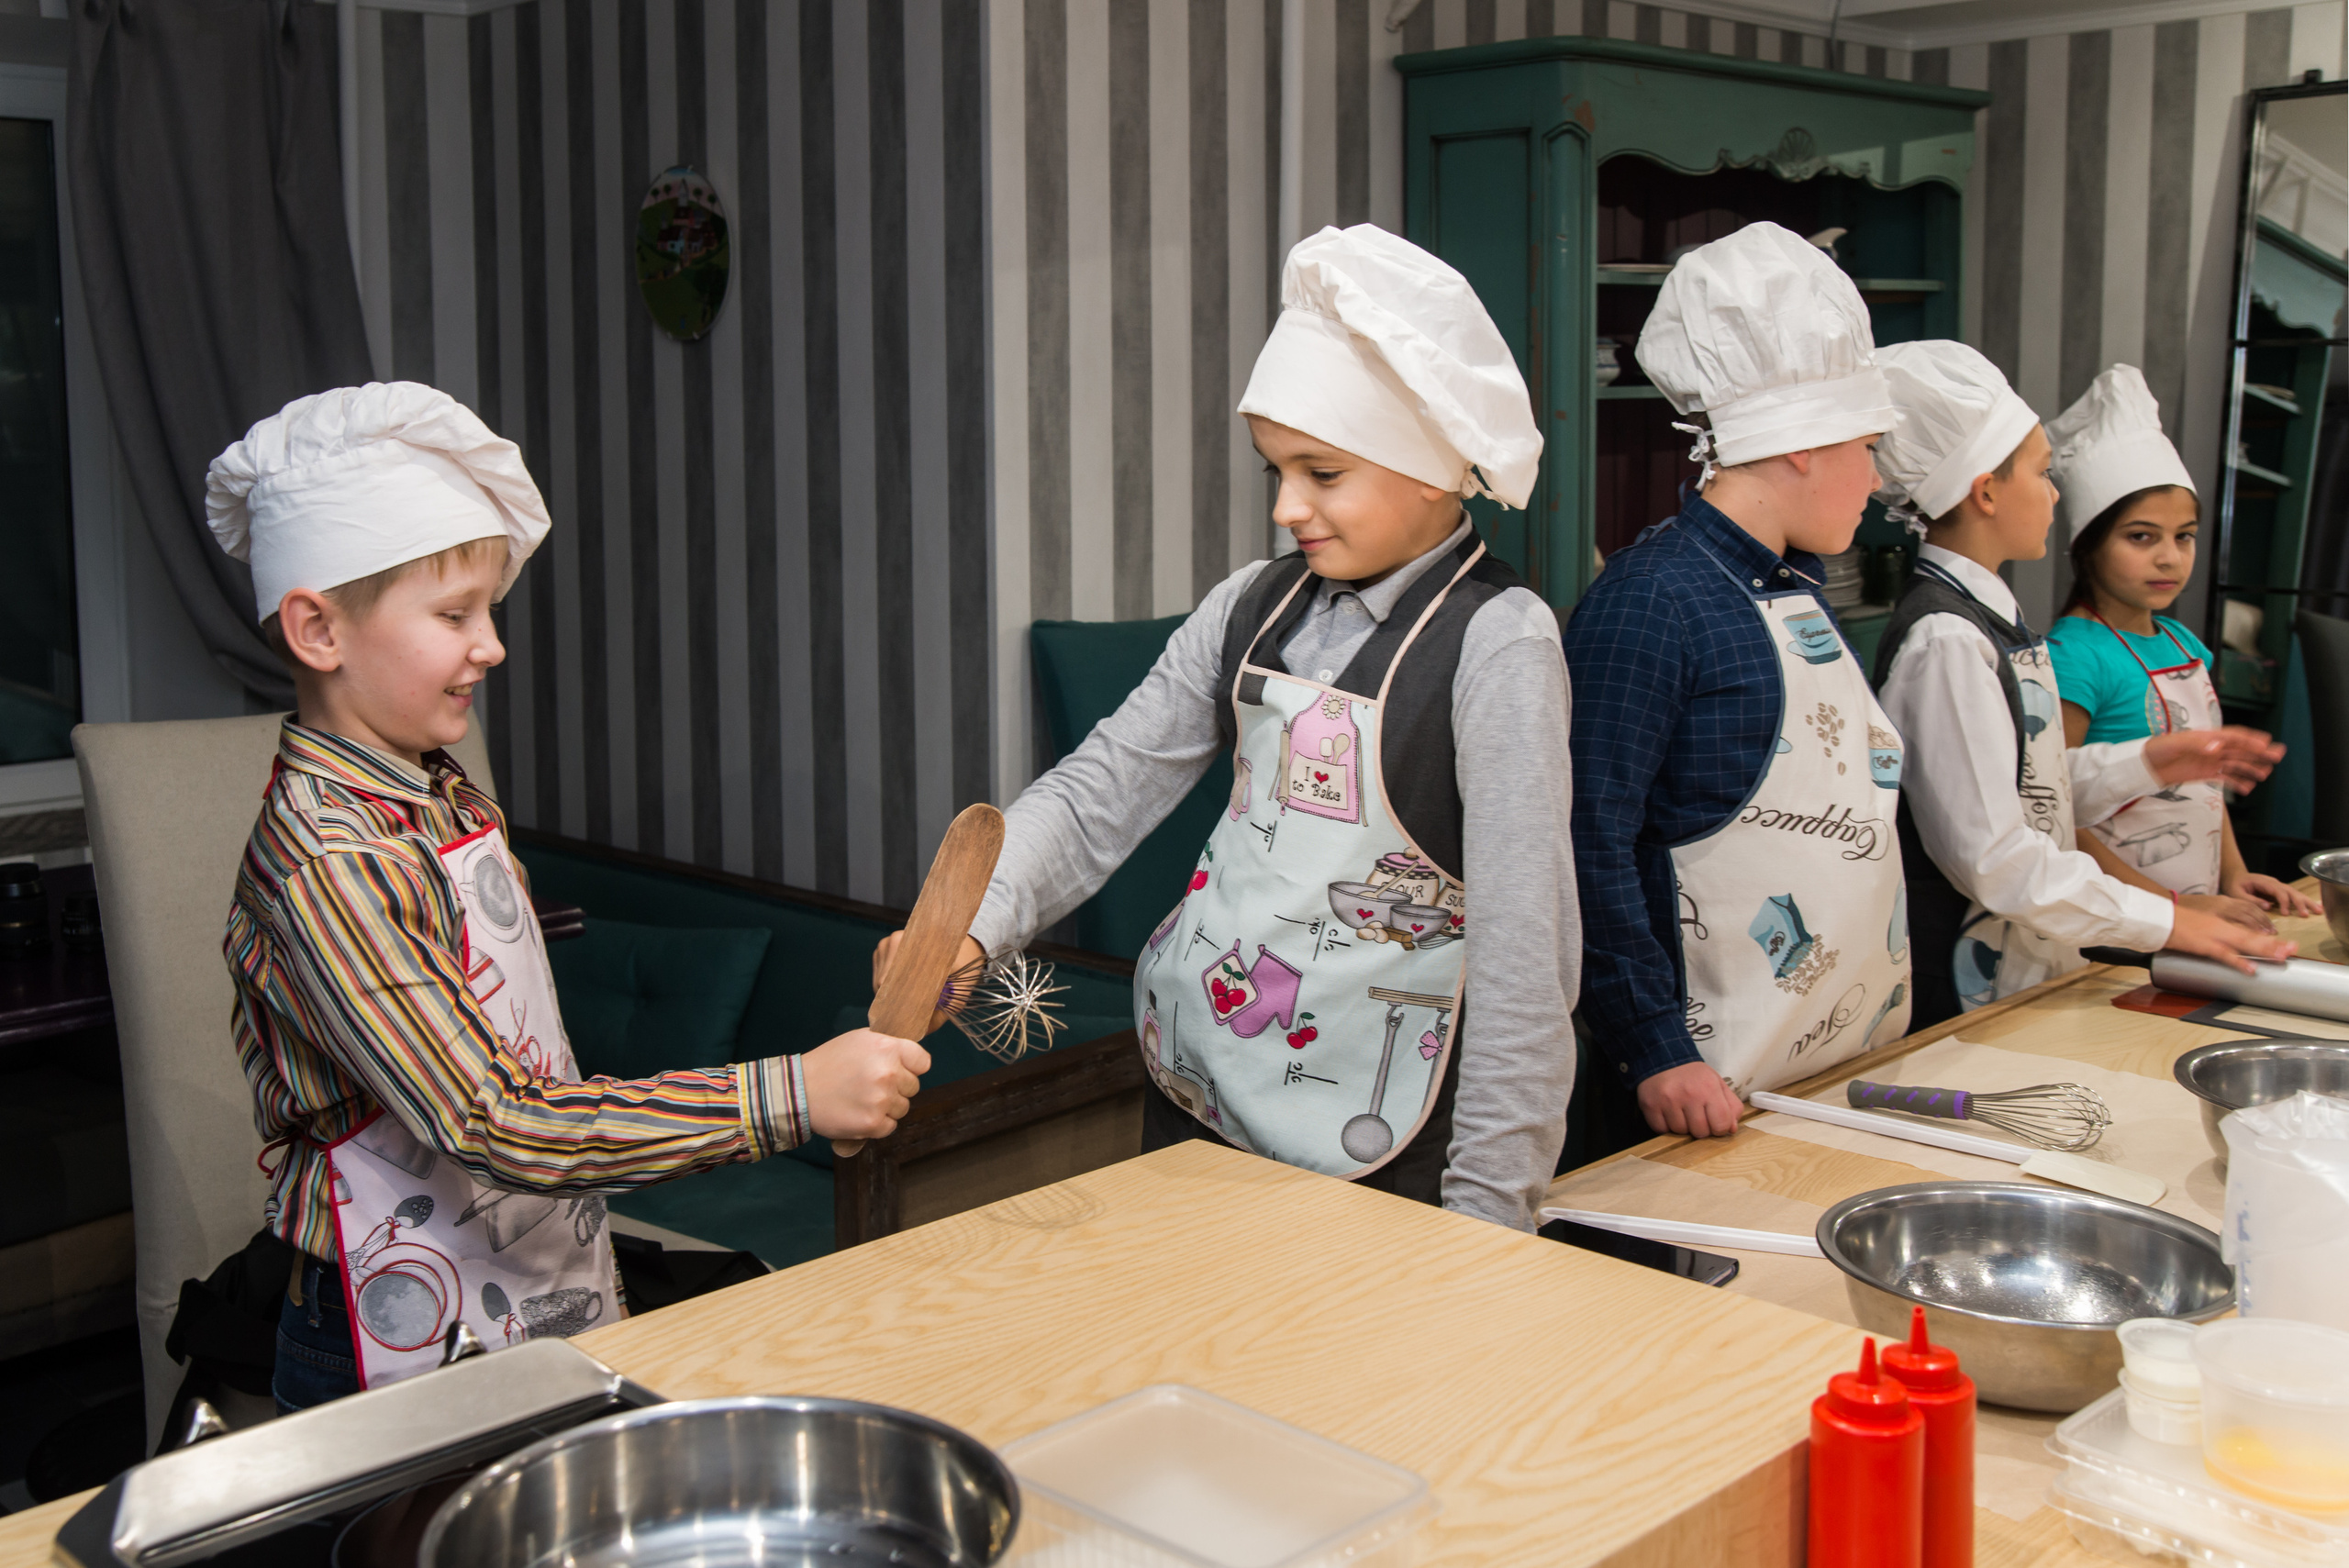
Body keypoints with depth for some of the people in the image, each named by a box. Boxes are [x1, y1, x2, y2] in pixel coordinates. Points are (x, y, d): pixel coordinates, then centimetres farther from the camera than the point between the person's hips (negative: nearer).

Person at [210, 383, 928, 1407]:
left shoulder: (448, 798, 6)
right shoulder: (323, 858, -22)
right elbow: (488, 1126, -28)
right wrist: (790, 1096, -30)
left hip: (553, 1304, 8)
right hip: (412, 1359, -8)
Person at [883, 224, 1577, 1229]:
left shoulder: (1496, 644, -15)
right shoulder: (1251, 608, 4)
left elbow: (1522, 946, -16)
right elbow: (1099, 793, 1)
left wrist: (1488, 1207, -15)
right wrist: (969, 925, -16)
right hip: (1187, 1090, 6)